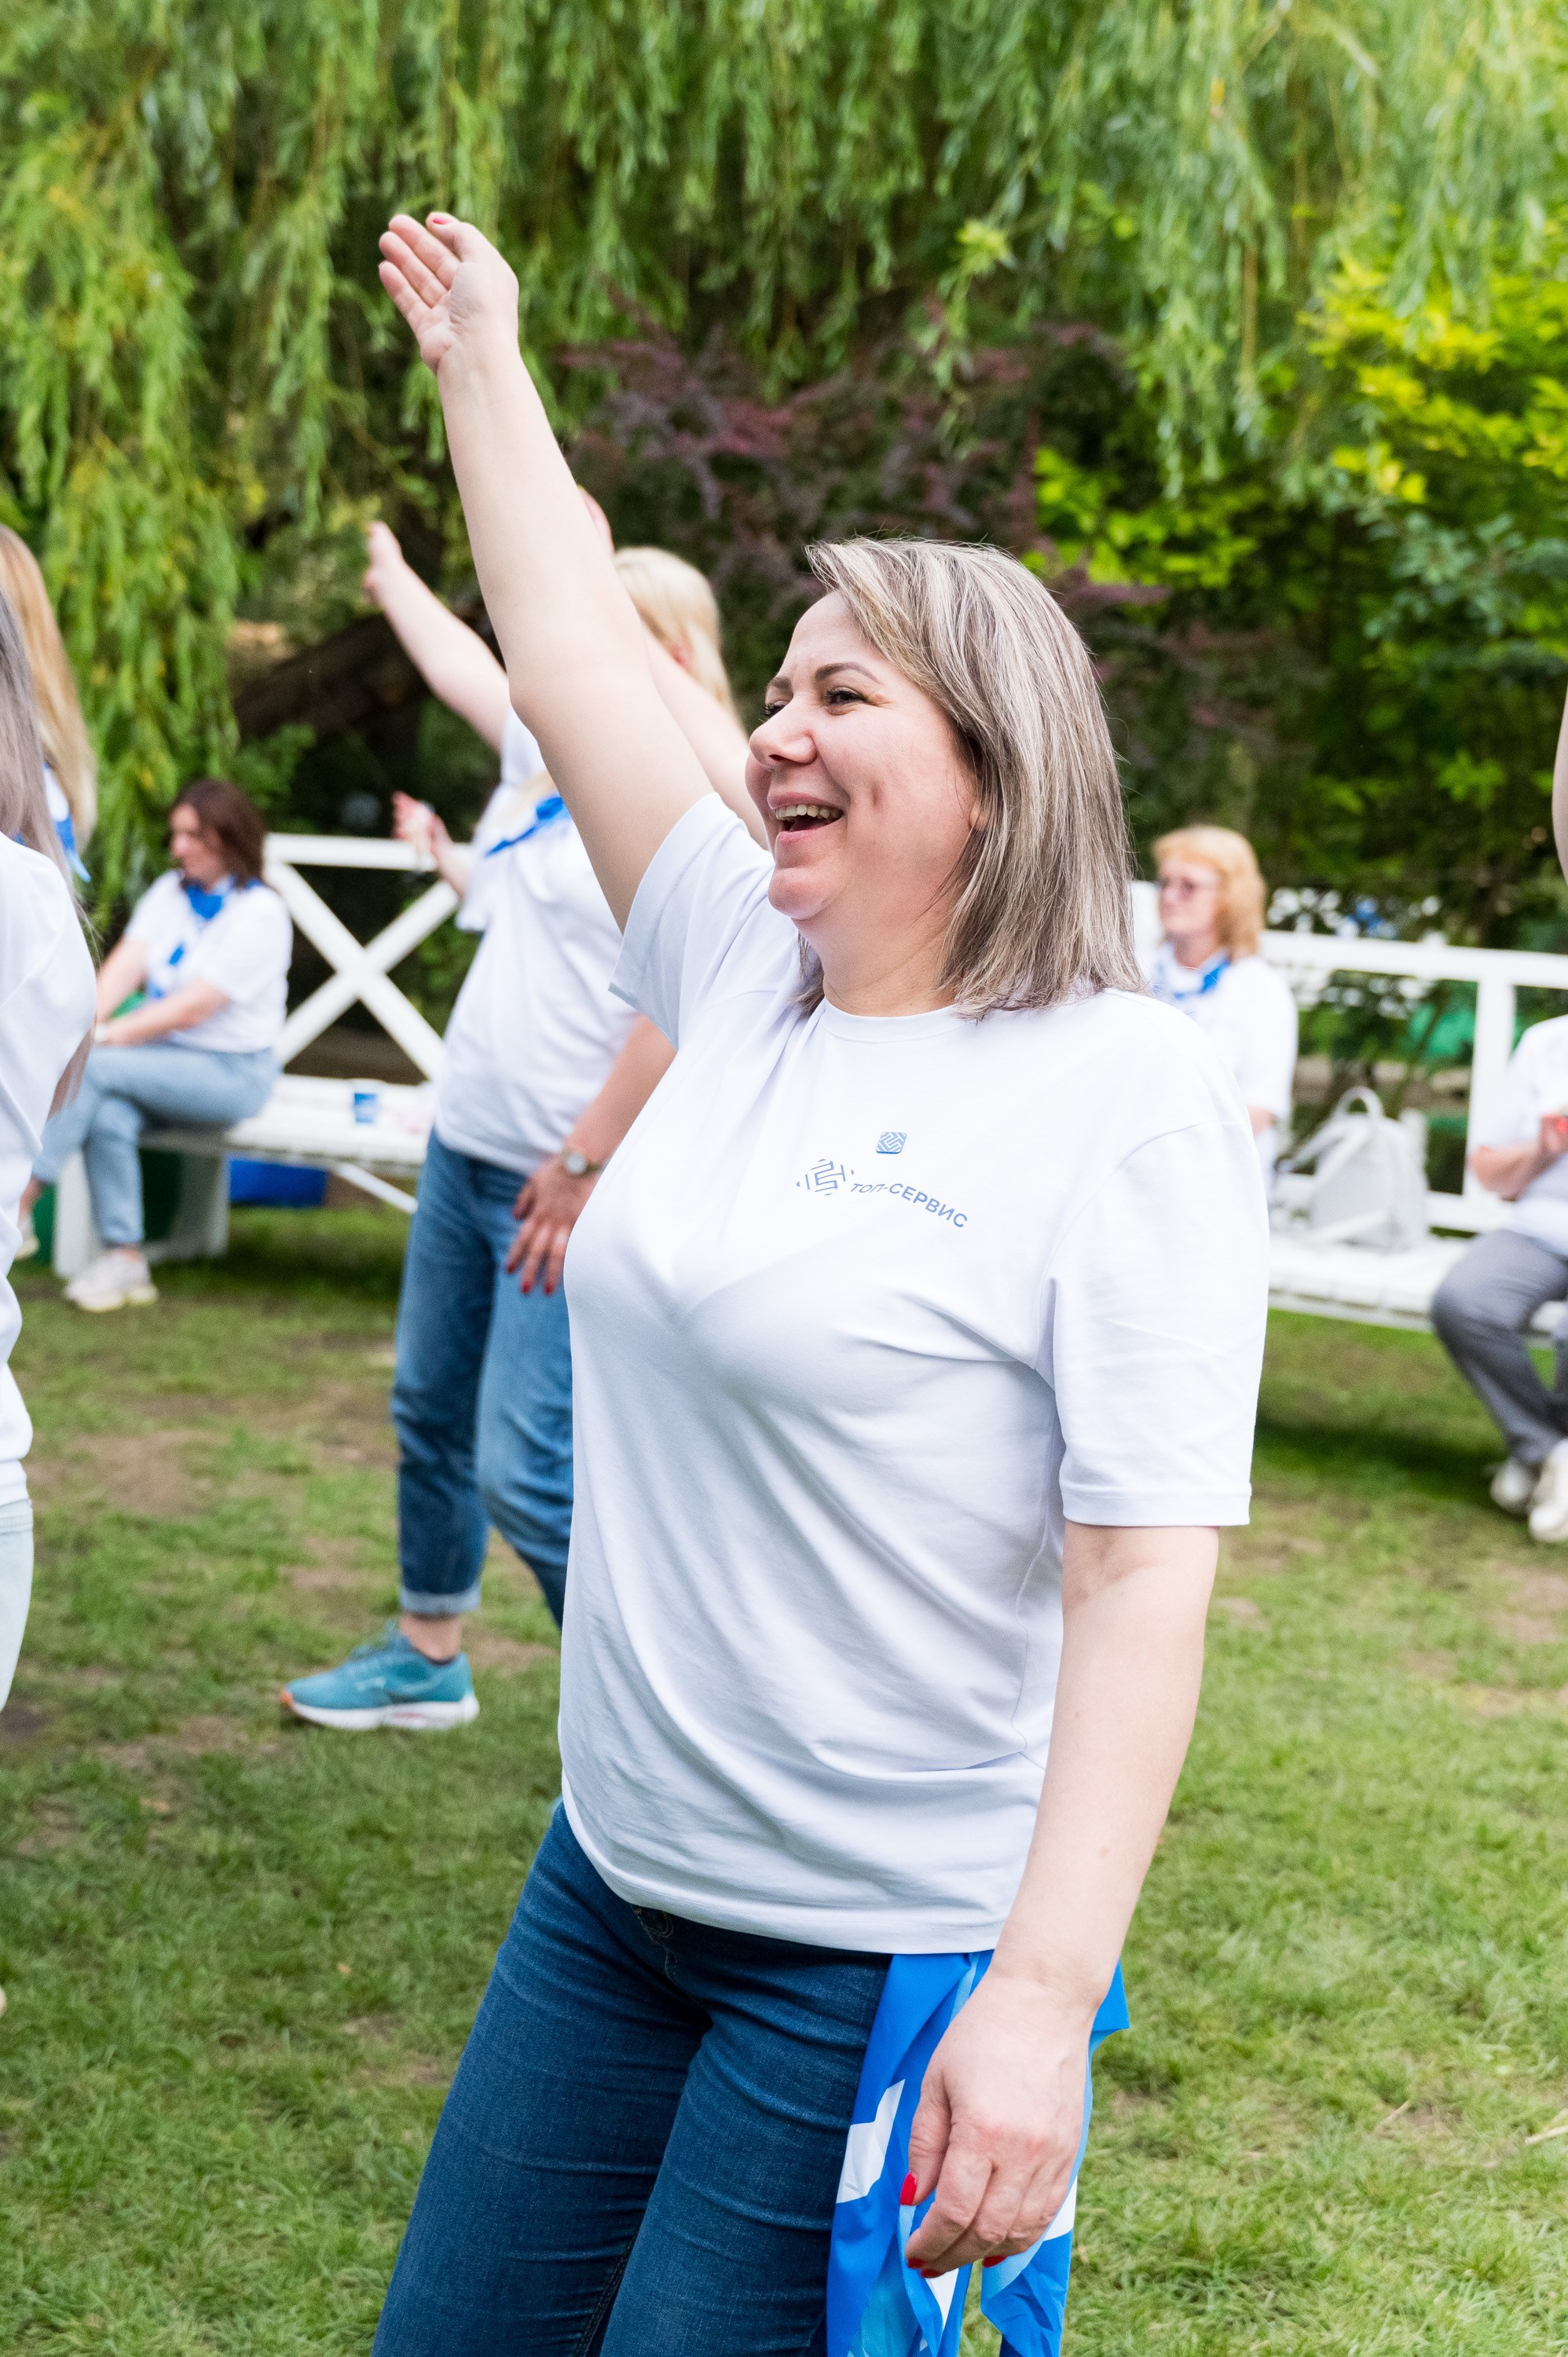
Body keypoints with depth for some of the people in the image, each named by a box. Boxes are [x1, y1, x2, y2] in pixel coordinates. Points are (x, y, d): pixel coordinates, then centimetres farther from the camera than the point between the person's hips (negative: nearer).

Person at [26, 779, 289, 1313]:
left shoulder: (260, 914, -12)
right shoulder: (170, 892, 9)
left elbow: (190, 1009, -18)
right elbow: (124, 966, -4)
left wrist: (107, 1036, -21)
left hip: (231, 1073, -6)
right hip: (164, 1057, 6)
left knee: (90, 1067, -25)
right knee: (108, 1116, -27)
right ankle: (125, 1261, -18)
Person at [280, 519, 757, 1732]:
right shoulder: (557, 757, 11)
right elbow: (466, 667, 32)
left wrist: (589, 1165, -24)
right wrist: (393, 579, 48)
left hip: (575, 1183, -9)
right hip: (470, 1148, 10)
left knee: (527, 1471, -13)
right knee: (431, 1411, 19)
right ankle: (427, 1659, 37)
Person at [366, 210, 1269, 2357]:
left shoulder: (1131, 1096, -15)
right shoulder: (747, 980, 4)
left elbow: (1148, 1571, -20)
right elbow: (574, 657, 14)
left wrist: (1045, 1992, -26)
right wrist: (478, 356, 22)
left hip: (893, 1963, -7)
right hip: (613, 1888, 7)